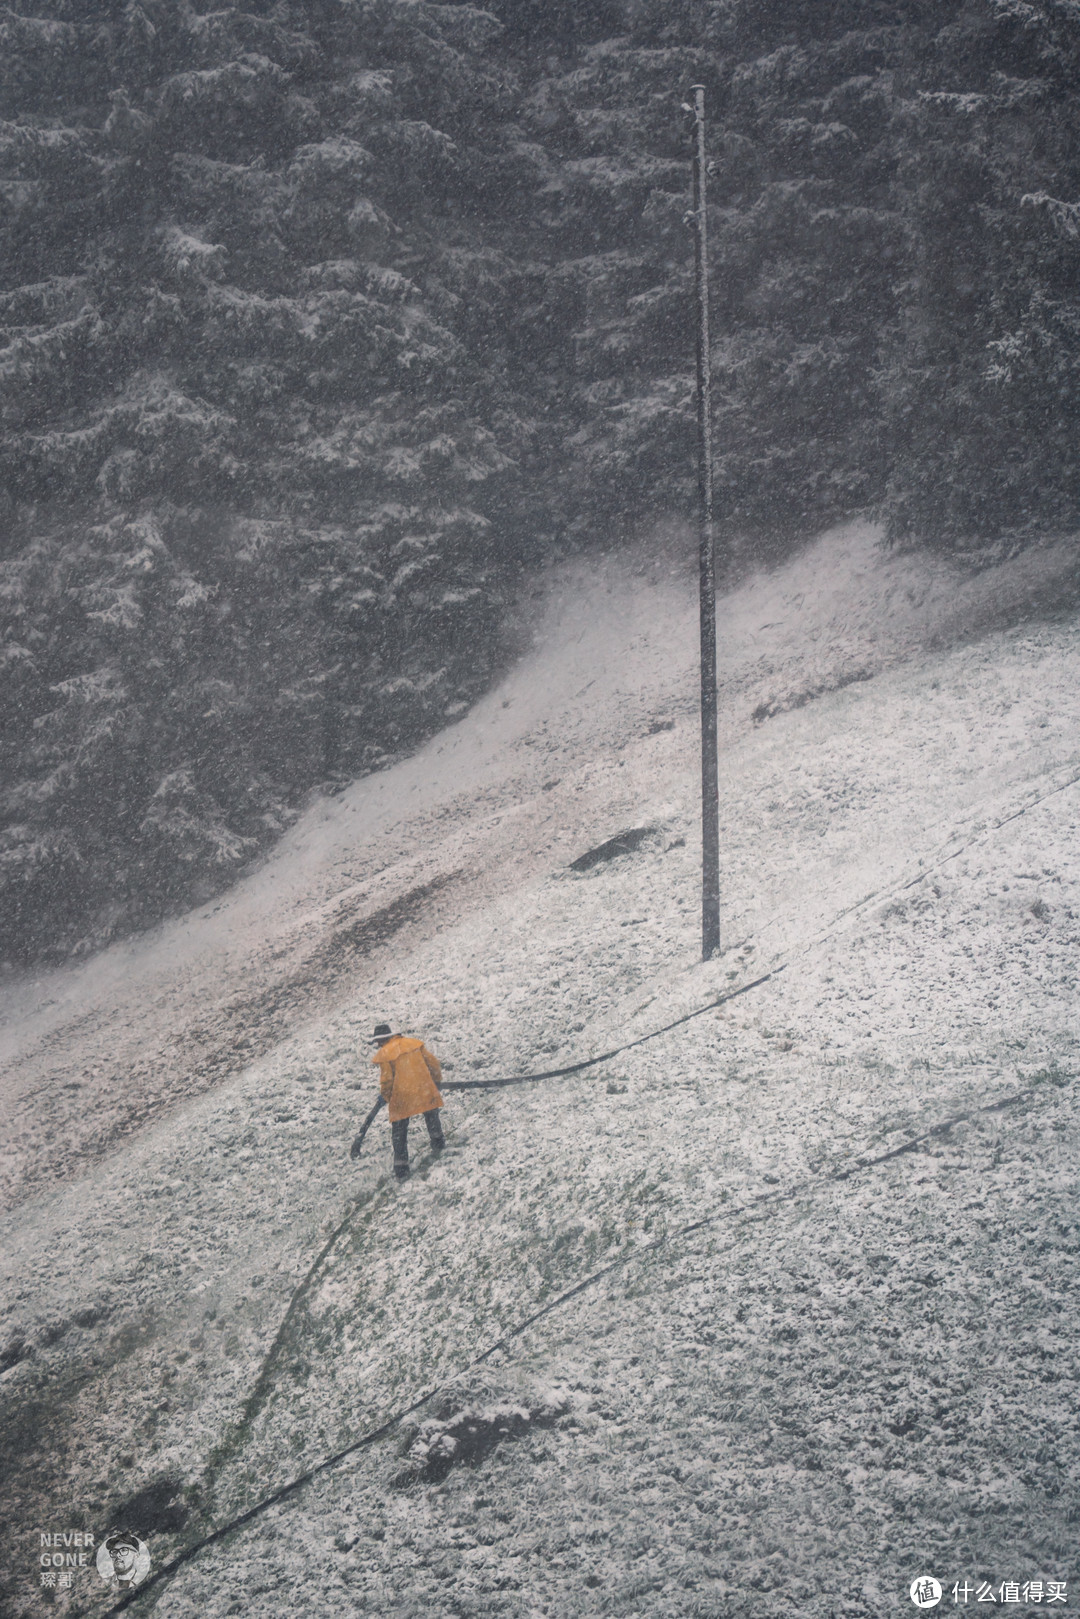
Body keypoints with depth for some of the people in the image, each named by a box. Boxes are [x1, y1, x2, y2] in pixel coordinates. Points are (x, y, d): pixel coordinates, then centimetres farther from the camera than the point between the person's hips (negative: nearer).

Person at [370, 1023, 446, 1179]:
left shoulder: (384, 1055, -10)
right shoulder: (413, 1042, 3)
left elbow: (386, 1080, -9)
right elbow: (432, 1062, 8)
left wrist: (387, 1098, 8)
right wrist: (436, 1079, 23)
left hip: (401, 1098, -3)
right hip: (425, 1090, 3)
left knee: (399, 1131, 9)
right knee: (431, 1114, 31)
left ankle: (401, 1166, 9)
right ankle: (437, 1142, 46)